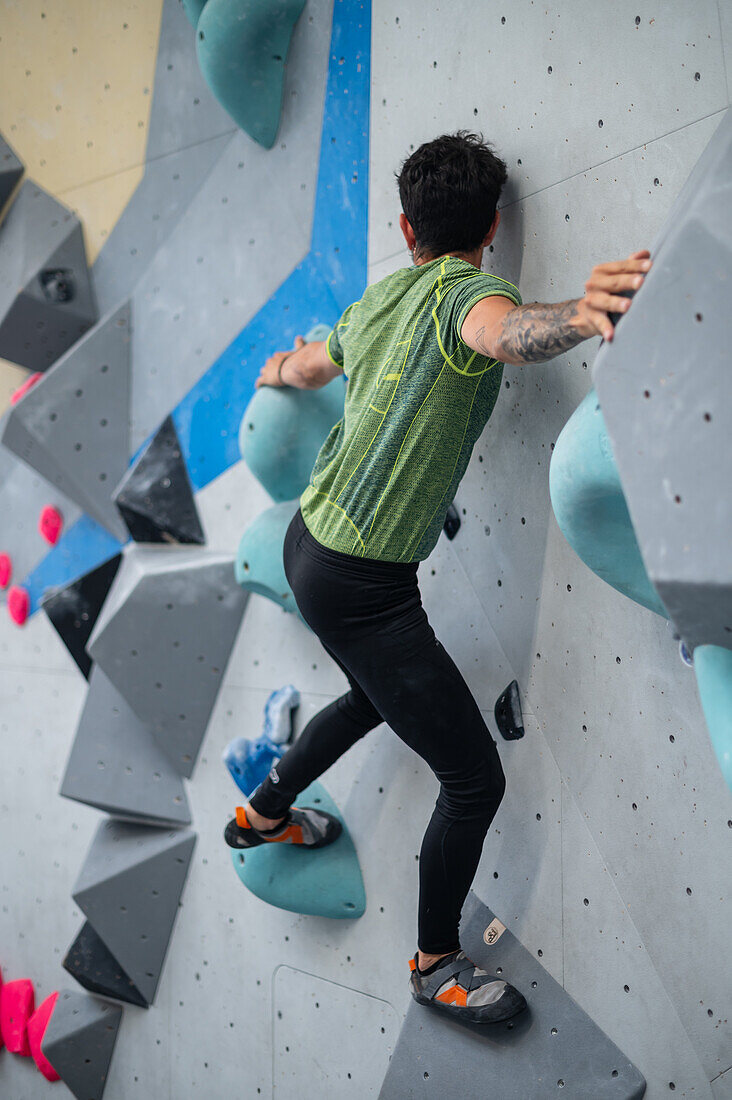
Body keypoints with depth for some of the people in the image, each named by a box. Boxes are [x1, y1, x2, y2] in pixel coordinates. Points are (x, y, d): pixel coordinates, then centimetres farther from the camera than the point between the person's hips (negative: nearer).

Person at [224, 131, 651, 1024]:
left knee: (379, 694, 35)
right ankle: (436, 963, 20)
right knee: (475, 780, 1)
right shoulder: (461, 290, -16)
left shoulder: (373, 303, 10)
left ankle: (265, 812, 54)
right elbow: (505, 330, -42)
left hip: (308, 541, 10)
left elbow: (309, 365, 31)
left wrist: (279, 373, 55)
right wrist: (577, 316, -64)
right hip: (362, 582, -10)